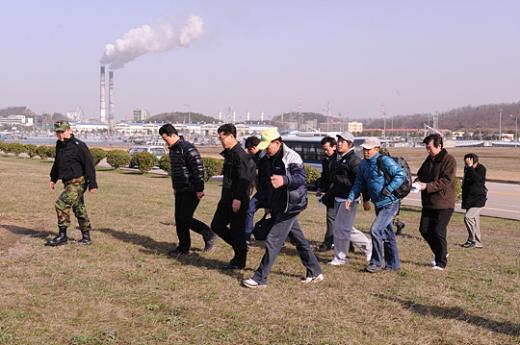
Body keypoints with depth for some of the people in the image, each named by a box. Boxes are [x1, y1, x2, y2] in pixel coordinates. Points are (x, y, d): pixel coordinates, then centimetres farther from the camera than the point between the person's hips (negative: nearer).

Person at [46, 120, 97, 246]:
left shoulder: (78, 145, -16)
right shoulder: (59, 144, 9)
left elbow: (89, 164, -16)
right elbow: (57, 163, 23)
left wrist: (92, 184, -18)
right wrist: (53, 179, 23)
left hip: (78, 182, -9)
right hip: (69, 183, 9)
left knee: (61, 204, -15)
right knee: (79, 209, 13)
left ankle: (62, 235, -5)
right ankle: (86, 237, 22)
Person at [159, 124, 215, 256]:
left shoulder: (188, 149, -18)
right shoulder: (173, 150, 11)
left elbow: (199, 169, -21)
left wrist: (199, 189, -21)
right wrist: (174, 187, 23)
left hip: (191, 191, -9)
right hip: (180, 190, 9)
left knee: (185, 218, -10)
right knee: (179, 219, 9)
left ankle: (208, 235, 9)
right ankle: (184, 247, 19)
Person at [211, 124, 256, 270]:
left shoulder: (240, 154, -17)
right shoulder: (229, 154, 14)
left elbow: (244, 178, -23)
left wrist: (238, 198, -25)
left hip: (237, 200, -10)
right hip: (227, 198, 10)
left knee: (236, 230, 0)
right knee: (217, 225, 13)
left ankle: (239, 262, 13)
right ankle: (239, 248, 26)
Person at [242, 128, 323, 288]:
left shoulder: (291, 157, -17)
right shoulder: (271, 159, 10)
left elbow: (302, 176, -29)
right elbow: (264, 175, 27)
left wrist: (284, 180, -44)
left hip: (290, 206, -9)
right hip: (279, 206, 9)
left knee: (273, 241, -9)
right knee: (298, 239, 16)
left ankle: (260, 278, -4)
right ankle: (315, 272, 28)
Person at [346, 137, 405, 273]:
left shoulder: (384, 161, -17)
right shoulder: (363, 163, 9)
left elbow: (401, 175, -22)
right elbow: (359, 183, 14)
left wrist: (387, 190, -24)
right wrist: (351, 198, 1)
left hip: (390, 204, -9)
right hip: (379, 204, 9)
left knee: (375, 230, -15)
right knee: (387, 234, 16)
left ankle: (376, 263, -1)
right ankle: (392, 264, 27)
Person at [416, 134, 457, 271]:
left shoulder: (449, 160, -13)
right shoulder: (429, 159, 12)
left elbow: (446, 181, -21)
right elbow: (421, 173, 20)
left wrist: (427, 186, -26)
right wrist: (417, 181, -3)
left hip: (443, 204, -8)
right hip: (428, 202, 8)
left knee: (439, 232, -4)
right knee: (424, 230, 9)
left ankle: (441, 262, 11)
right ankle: (441, 253, 30)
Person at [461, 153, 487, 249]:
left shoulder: (481, 168, -12)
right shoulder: (467, 169, 8)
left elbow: (476, 179, -31)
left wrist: (470, 167, -29)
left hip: (478, 199, -8)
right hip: (469, 199, 8)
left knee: (468, 217, -19)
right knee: (474, 220, 11)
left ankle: (472, 240, -10)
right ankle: (477, 242, 19)